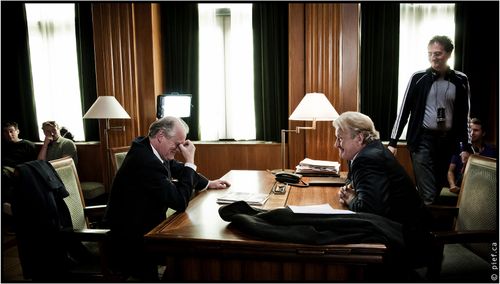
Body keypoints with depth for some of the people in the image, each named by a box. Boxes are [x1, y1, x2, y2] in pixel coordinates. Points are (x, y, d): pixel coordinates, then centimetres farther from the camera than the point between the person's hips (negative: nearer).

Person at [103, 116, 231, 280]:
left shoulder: (150, 149, -3)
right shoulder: (145, 160, -30)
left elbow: (177, 169, 16)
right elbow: (180, 202, -27)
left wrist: (208, 183, 11)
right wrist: (190, 161, -22)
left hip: (145, 224, 8)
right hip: (131, 238, -8)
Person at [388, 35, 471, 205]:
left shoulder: (460, 81, 4)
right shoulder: (418, 78, -2)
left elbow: (464, 116, 10)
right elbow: (404, 110, 0)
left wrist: (465, 146, 7)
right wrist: (393, 141, -3)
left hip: (448, 140, 3)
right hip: (422, 139, -3)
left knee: (438, 189, 11)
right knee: (427, 195, -8)